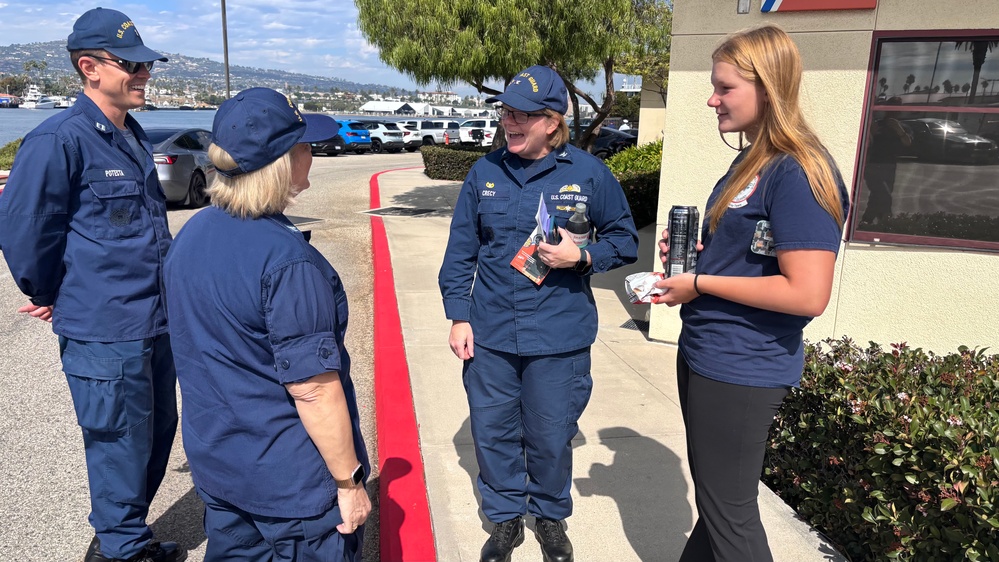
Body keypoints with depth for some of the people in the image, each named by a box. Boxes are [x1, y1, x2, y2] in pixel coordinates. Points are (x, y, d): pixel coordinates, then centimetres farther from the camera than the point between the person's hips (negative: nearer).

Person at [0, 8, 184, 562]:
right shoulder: (60, 139, -15)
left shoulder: (132, 137, 12)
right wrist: (50, 298, 0)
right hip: (104, 333, -8)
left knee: (157, 431, 18)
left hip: (156, 323, 8)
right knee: (121, 442, 4)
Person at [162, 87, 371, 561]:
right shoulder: (286, 259, -27)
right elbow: (312, 388, -25)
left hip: (214, 462, 8)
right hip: (292, 483, -7)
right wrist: (350, 481, -14)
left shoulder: (190, 235, 0)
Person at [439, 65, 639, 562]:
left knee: (550, 437, 12)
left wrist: (583, 257, -17)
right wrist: (458, 317, 2)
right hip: (489, 335, 3)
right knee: (492, 432, 13)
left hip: (559, 338, -2)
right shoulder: (484, 173, 1)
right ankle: (506, 517, 38)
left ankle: (551, 516, 40)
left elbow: (624, 241, 3)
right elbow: (460, 251, 6)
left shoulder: (588, 173, -6)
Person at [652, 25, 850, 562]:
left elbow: (807, 293, -26)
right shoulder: (749, 162, 9)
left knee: (730, 513, 7)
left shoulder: (797, 174, -20)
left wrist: (700, 284, -19)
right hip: (703, 353, 9)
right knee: (711, 495, 24)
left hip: (741, 370, -9)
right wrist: (694, 250, 2)